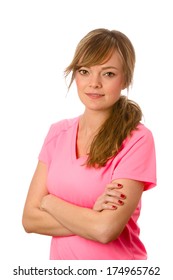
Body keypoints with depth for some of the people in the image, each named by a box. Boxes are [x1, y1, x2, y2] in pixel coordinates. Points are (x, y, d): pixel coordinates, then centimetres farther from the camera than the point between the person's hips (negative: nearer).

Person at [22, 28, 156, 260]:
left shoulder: (137, 139, -17)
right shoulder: (58, 132, -2)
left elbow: (106, 229, -24)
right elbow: (30, 219, -7)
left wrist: (49, 202, -11)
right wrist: (91, 217, -20)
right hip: (60, 258, 4)